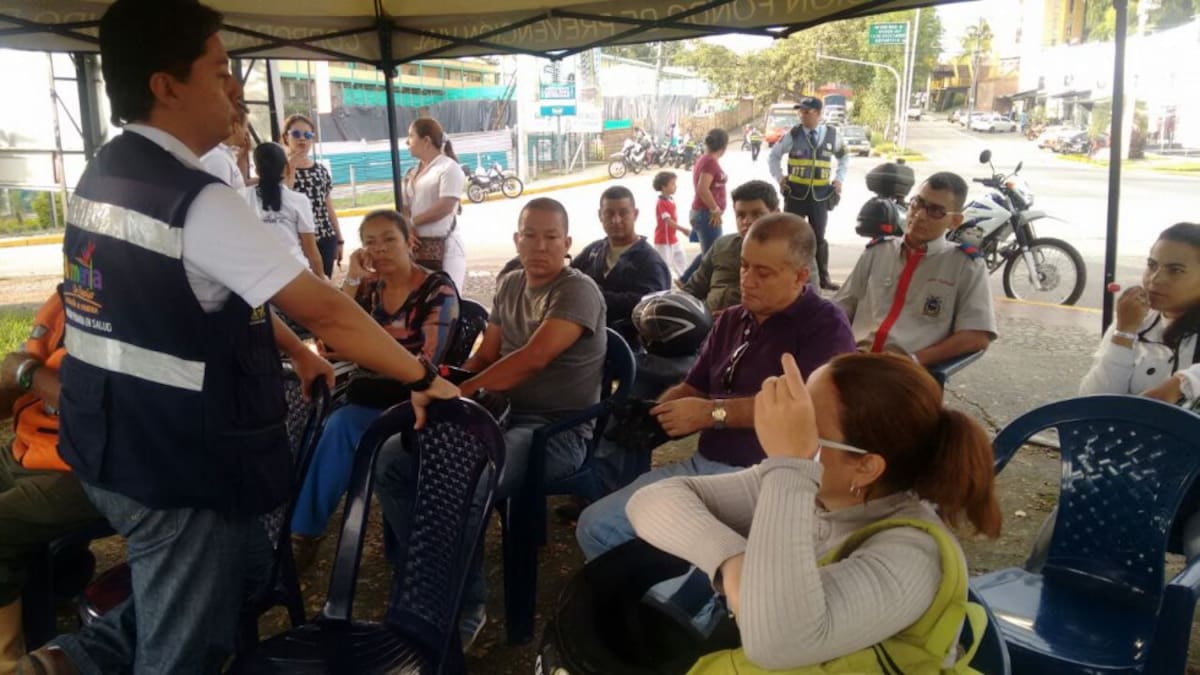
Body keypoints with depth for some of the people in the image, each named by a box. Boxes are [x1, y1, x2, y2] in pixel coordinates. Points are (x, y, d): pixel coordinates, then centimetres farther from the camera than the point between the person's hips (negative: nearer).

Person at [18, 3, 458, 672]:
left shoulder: (104, 175, 6)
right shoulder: (197, 202, -23)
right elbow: (327, 309, -22)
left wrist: (295, 352, 18)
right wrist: (425, 379, -11)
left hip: (116, 448, 9)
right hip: (179, 464, -9)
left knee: (245, 567, 27)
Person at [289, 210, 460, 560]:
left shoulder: (438, 289, -6)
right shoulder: (368, 287, 10)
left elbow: (426, 363, -15)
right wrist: (352, 279, -9)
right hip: (372, 391, 5)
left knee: (342, 422, -29)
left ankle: (304, 531, -16)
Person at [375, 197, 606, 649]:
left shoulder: (578, 291, -11)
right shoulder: (510, 285, 13)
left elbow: (532, 359, -23)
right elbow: (484, 356, 14)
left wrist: (457, 393, -25)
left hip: (558, 430, -8)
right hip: (504, 415, 8)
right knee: (392, 464, -7)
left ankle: (465, 608, -10)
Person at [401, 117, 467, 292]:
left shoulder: (448, 167, -6)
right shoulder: (412, 173, 15)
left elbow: (446, 207, -16)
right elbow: (406, 207, 12)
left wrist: (412, 221, -9)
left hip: (444, 246, -7)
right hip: (418, 246, 7)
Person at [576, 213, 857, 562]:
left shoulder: (825, 325, -6)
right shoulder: (730, 320, 18)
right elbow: (692, 388, 20)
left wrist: (713, 412, -17)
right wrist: (652, 414, -2)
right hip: (703, 465, 8)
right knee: (595, 524, -3)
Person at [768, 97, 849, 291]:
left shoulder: (832, 134, 1)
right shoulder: (793, 134, -4)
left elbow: (845, 157, 18)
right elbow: (773, 155, 9)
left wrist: (839, 179, 8)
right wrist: (779, 177, 0)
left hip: (820, 194, 1)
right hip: (795, 192, -1)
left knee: (819, 236, 10)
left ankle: (824, 277, 18)